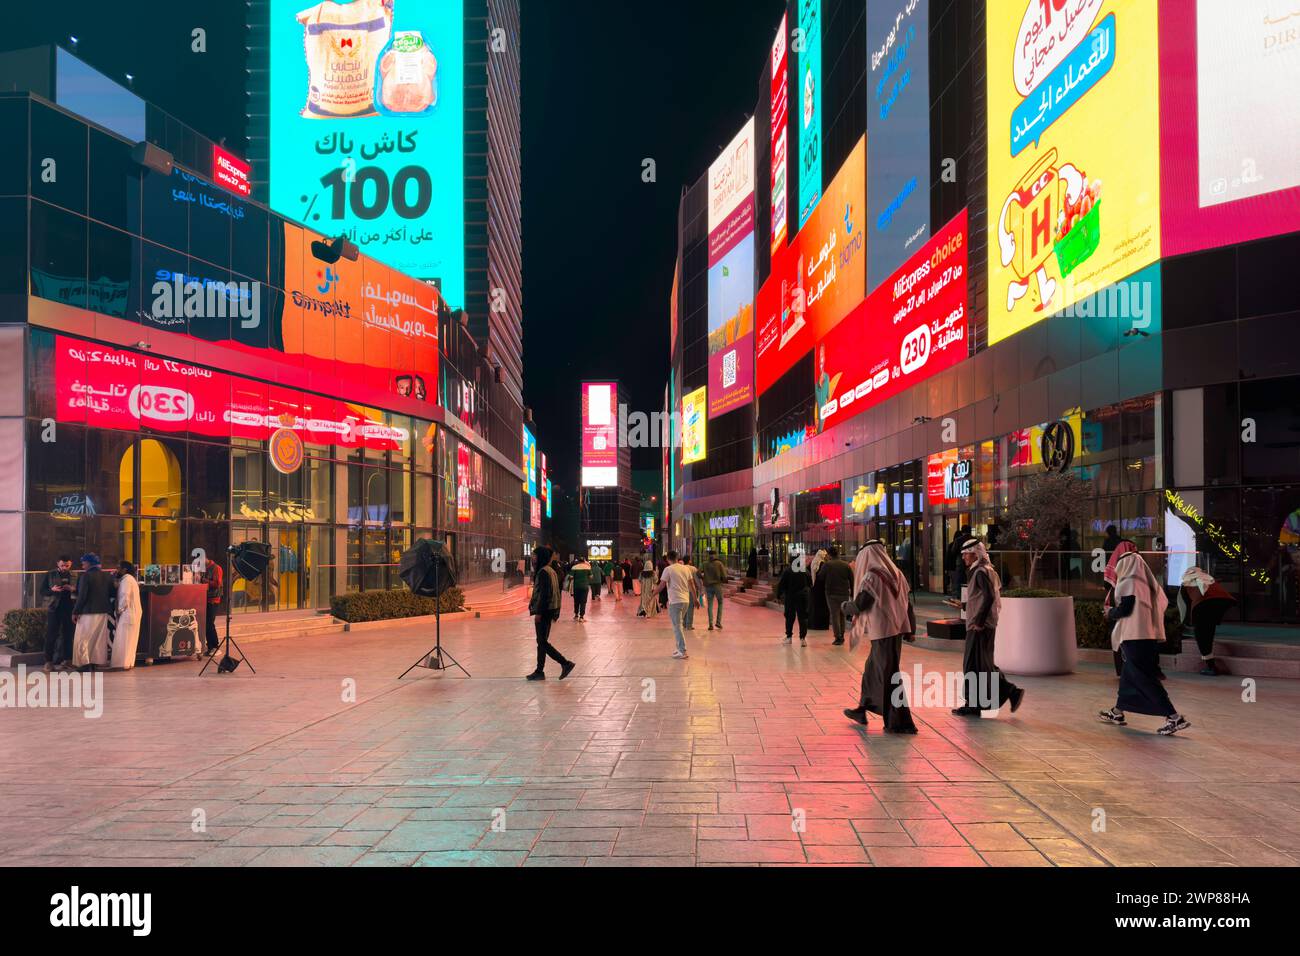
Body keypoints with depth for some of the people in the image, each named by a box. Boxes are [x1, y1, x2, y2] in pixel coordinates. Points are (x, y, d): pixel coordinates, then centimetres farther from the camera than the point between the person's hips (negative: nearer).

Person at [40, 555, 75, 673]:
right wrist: (52, 590, -13)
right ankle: (48, 661, 2)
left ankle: (66, 660, 12)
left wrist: (73, 589, -14)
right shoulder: (50, 575, 5)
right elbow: (42, 591, 7)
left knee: (68, 635, 3)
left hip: (69, 609, 0)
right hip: (54, 609, 0)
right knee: (51, 635, -3)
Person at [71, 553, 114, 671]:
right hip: (103, 612, 6)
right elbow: (111, 594, 10)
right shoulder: (107, 576, 7)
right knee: (99, 637, 12)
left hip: (88, 612, -6)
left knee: (82, 638, 2)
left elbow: (82, 596, -16)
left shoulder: (86, 576, -12)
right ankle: (97, 661, 13)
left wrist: (75, 612, -11)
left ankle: (84, 663, -3)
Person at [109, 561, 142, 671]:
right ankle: (128, 663, 15)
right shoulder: (130, 579, 20)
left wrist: (119, 611, -10)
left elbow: (125, 598, -18)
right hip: (132, 613, 10)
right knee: (128, 639, 12)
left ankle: (123, 664, -6)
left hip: (127, 613, -10)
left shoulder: (126, 579, -12)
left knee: (123, 639, -7)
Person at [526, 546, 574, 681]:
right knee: (541, 641, 12)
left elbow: (544, 594, -22)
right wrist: (556, 612, 20)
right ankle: (539, 671, 16)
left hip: (544, 611, -10)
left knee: (542, 642, -4)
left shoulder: (543, 572, -16)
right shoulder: (551, 571, 14)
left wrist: (538, 612, -20)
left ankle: (565, 663, -4)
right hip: (550, 610, 10)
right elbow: (555, 593, 17)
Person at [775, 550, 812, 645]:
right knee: (803, 617, 3)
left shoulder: (787, 571, -8)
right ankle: (802, 638, -4)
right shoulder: (805, 571, 0)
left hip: (790, 597, -1)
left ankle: (789, 636, 18)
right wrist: (808, 592, 21)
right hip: (803, 597, 1)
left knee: (789, 617, 12)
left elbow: (781, 584, -7)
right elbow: (810, 584, 8)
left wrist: (779, 596, 2)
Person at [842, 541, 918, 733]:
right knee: (872, 668, 19)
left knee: (888, 675, 0)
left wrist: (845, 605, 8)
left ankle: (899, 722, 3)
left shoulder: (871, 576, -14)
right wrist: (911, 628, 14)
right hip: (896, 629, 8)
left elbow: (859, 605, -12)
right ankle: (862, 710, 29)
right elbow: (907, 602, 10)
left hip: (882, 631, -8)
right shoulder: (896, 573, 8)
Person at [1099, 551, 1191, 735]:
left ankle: (1175, 717, -13)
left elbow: (1124, 609, -16)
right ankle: (1117, 712, 27)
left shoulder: (1128, 583, -11)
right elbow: (1163, 603, 13)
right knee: (1129, 674, 18)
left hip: (1134, 636, -9)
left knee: (1144, 679, -7)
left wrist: (1110, 613, 3)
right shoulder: (1149, 583, 12)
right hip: (1150, 635, 9)